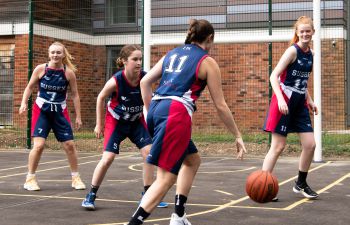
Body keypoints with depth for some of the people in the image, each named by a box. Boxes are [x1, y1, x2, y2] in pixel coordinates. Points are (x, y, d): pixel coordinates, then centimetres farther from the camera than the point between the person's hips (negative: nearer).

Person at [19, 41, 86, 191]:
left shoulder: (69, 72, -6)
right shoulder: (40, 69, -8)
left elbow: (75, 95, 1)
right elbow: (30, 87, 4)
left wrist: (78, 116, 1)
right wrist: (24, 103, -12)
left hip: (60, 112, 2)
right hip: (41, 111, -1)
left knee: (69, 145, 3)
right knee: (39, 145, -12)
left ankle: (76, 178, 21)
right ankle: (30, 178, 5)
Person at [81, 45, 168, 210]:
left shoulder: (145, 78, -21)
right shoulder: (116, 81, -28)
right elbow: (100, 98, -9)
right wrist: (99, 124, -5)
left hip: (137, 121, 3)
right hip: (116, 121, -3)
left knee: (149, 153, -6)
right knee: (107, 158, -10)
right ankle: (91, 195, 6)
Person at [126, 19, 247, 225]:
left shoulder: (172, 53, 22)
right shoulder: (208, 62, 6)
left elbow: (145, 82, 17)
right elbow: (220, 105, 6)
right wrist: (238, 136, 14)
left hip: (156, 109, 8)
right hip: (176, 114, -8)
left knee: (193, 159, 25)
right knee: (166, 178, -7)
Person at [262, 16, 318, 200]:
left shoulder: (310, 53, 11)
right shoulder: (293, 50, -12)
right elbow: (274, 76, -18)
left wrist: (309, 100, 15)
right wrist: (281, 99, -29)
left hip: (299, 104, 7)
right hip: (284, 101, -7)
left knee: (310, 144, 4)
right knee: (278, 147, -7)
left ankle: (301, 184, 21)